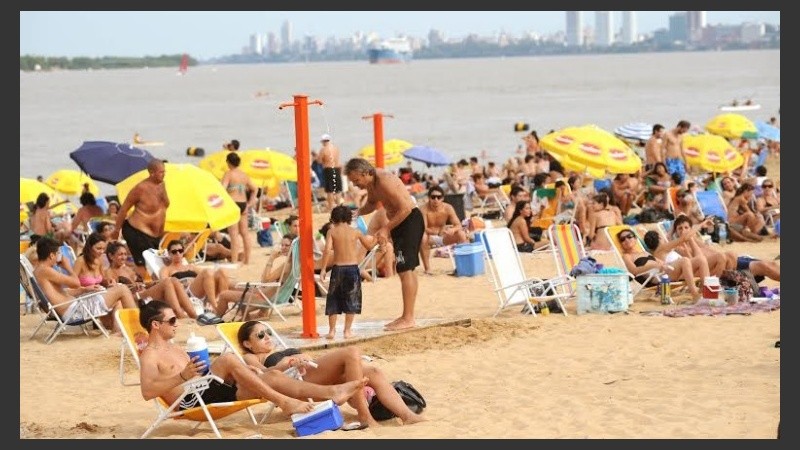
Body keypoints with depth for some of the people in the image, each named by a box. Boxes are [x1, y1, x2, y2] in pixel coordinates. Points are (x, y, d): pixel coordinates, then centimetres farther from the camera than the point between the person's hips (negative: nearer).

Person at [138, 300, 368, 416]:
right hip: (191, 401, -9)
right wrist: (182, 376, -30)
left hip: (210, 391, 9)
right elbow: (147, 391, -20)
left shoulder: (174, 348, 26)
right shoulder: (150, 355, -4)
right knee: (228, 359, -29)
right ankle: (283, 402, -31)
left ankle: (331, 392, -13)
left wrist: (238, 373, 12)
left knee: (271, 376, -5)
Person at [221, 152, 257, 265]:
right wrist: (250, 202, 20)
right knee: (244, 232, 13)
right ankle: (247, 259, 20)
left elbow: (223, 188, -20)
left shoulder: (228, 174, -7)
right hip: (243, 203, 7)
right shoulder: (244, 175, 12)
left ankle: (234, 260, -11)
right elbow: (253, 188, 17)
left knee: (234, 233, -7)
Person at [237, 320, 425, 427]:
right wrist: (289, 363, -18)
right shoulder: (251, 358, 20)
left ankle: (407, 416, -34)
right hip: (301, 380, -7)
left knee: (374, 373, -19)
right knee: (352, 353, -29)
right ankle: (364, 416, -34)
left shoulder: (285, 351, 41)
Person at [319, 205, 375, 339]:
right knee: (351, 300, 9)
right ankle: (348, 330, 8)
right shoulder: (355, 232, 3)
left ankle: (331, 330, 10)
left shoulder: (331, 231, -2)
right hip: (353, 267, 0)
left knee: (333, 300, 10)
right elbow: (369, 245, 15)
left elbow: (327, 250, -14)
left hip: (337, 268, 0)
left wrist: (323, 269, -10)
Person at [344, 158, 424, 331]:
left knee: (405, 270, -12)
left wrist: (386, 229, -25)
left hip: (410, 220, -10)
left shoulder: (385, 181, -26)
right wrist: (358, 213, 0)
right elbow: (371, 203, 20)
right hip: (399, 221, 10)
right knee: (406, 270, 15)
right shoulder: (371, 182, 3)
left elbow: (405, 209, -27)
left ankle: (408, 319, -12)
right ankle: (407, 316, 22)